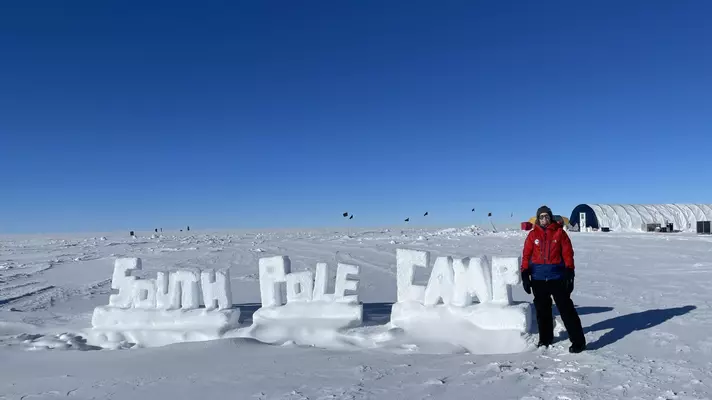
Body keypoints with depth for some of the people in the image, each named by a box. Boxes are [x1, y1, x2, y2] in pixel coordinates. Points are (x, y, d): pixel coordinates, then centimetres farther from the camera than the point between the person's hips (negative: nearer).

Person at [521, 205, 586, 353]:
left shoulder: (559, 232, 0)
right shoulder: (533, 235, 4)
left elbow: (568, 254, -1)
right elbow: (526, 255, 4)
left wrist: (570, 274, -6)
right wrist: (525, 275, -1)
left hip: (557, 278, -2)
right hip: (538, 279, 3)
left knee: (566, 309, -2)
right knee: (542, 310, 14)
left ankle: (578, 341, 4)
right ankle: (545, 339, 28)